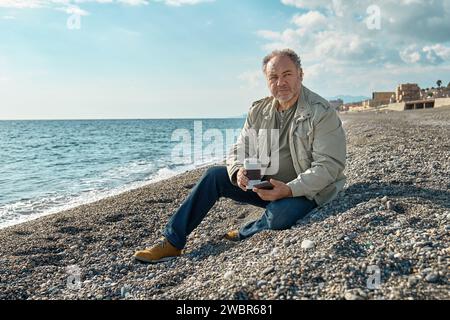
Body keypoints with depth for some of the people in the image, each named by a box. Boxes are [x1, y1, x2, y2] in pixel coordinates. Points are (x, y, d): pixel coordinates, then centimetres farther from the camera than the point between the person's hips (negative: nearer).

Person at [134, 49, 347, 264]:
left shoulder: (322, 113, -15)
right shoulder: (259, 111, 3)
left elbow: (329, 166, -19)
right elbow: (240, 150, 6)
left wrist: (289, 190, -31)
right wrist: (239, 171, -19)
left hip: (304, 192, -5)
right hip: (264, 184, 6)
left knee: (278, 214, -38)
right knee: (214, 176, -7)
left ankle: (244, 234, -2)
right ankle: (172, 242, -3)